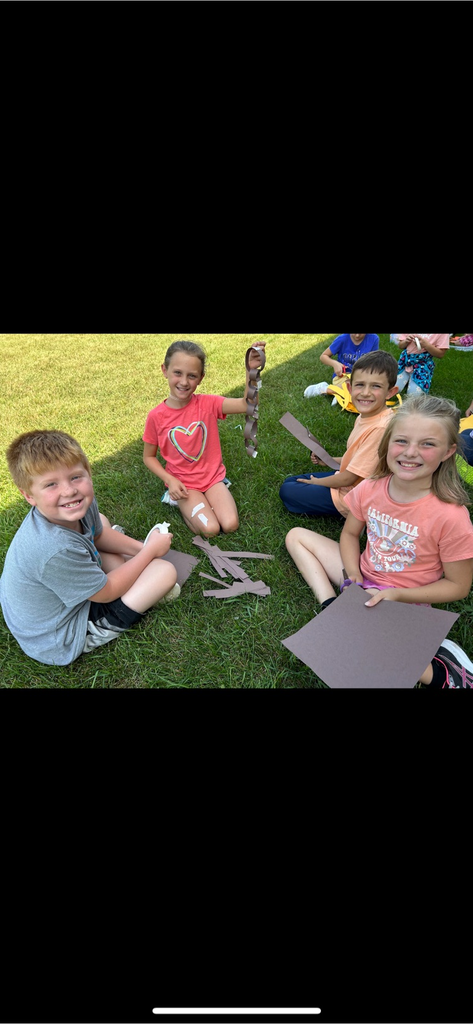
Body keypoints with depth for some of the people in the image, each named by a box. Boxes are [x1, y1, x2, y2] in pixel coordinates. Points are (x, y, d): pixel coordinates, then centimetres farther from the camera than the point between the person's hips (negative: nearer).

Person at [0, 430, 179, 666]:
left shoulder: (81, 505, -18)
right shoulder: (57, 550, -40)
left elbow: (99, 534, 8)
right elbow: (106, 593, -22)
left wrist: (142, 548, 0)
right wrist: (151, 551, -12)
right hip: (59, 644, -8)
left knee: (102, 521, 19)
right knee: (165, 571, -17)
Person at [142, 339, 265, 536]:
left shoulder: (208, 403, -11)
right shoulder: (156, 416, -12)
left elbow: (246, 405, -26)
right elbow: (149, 457, -1)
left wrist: (251, 370, -42)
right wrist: (170, 480, -15)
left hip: (212, 477, 2)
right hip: (182, 483, -2)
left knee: (230, 525, -16)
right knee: (210, 529, -19)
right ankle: (181, 503, 9)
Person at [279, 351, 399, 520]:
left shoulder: (380, 428, -31)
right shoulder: (364, 416, -3)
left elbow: (348, 478, -24)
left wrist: (316, 481, -7)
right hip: (346, 478, 9)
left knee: (287, 492, -4)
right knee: (289, 481, 18)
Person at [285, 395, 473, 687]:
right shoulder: (370, 488, -13)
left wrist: (396, 594, -22)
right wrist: (353, 575, -12)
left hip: (404, 601, -5)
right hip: (363, 577, 6)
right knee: (296, 536, 3)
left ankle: (437, 670, -7)